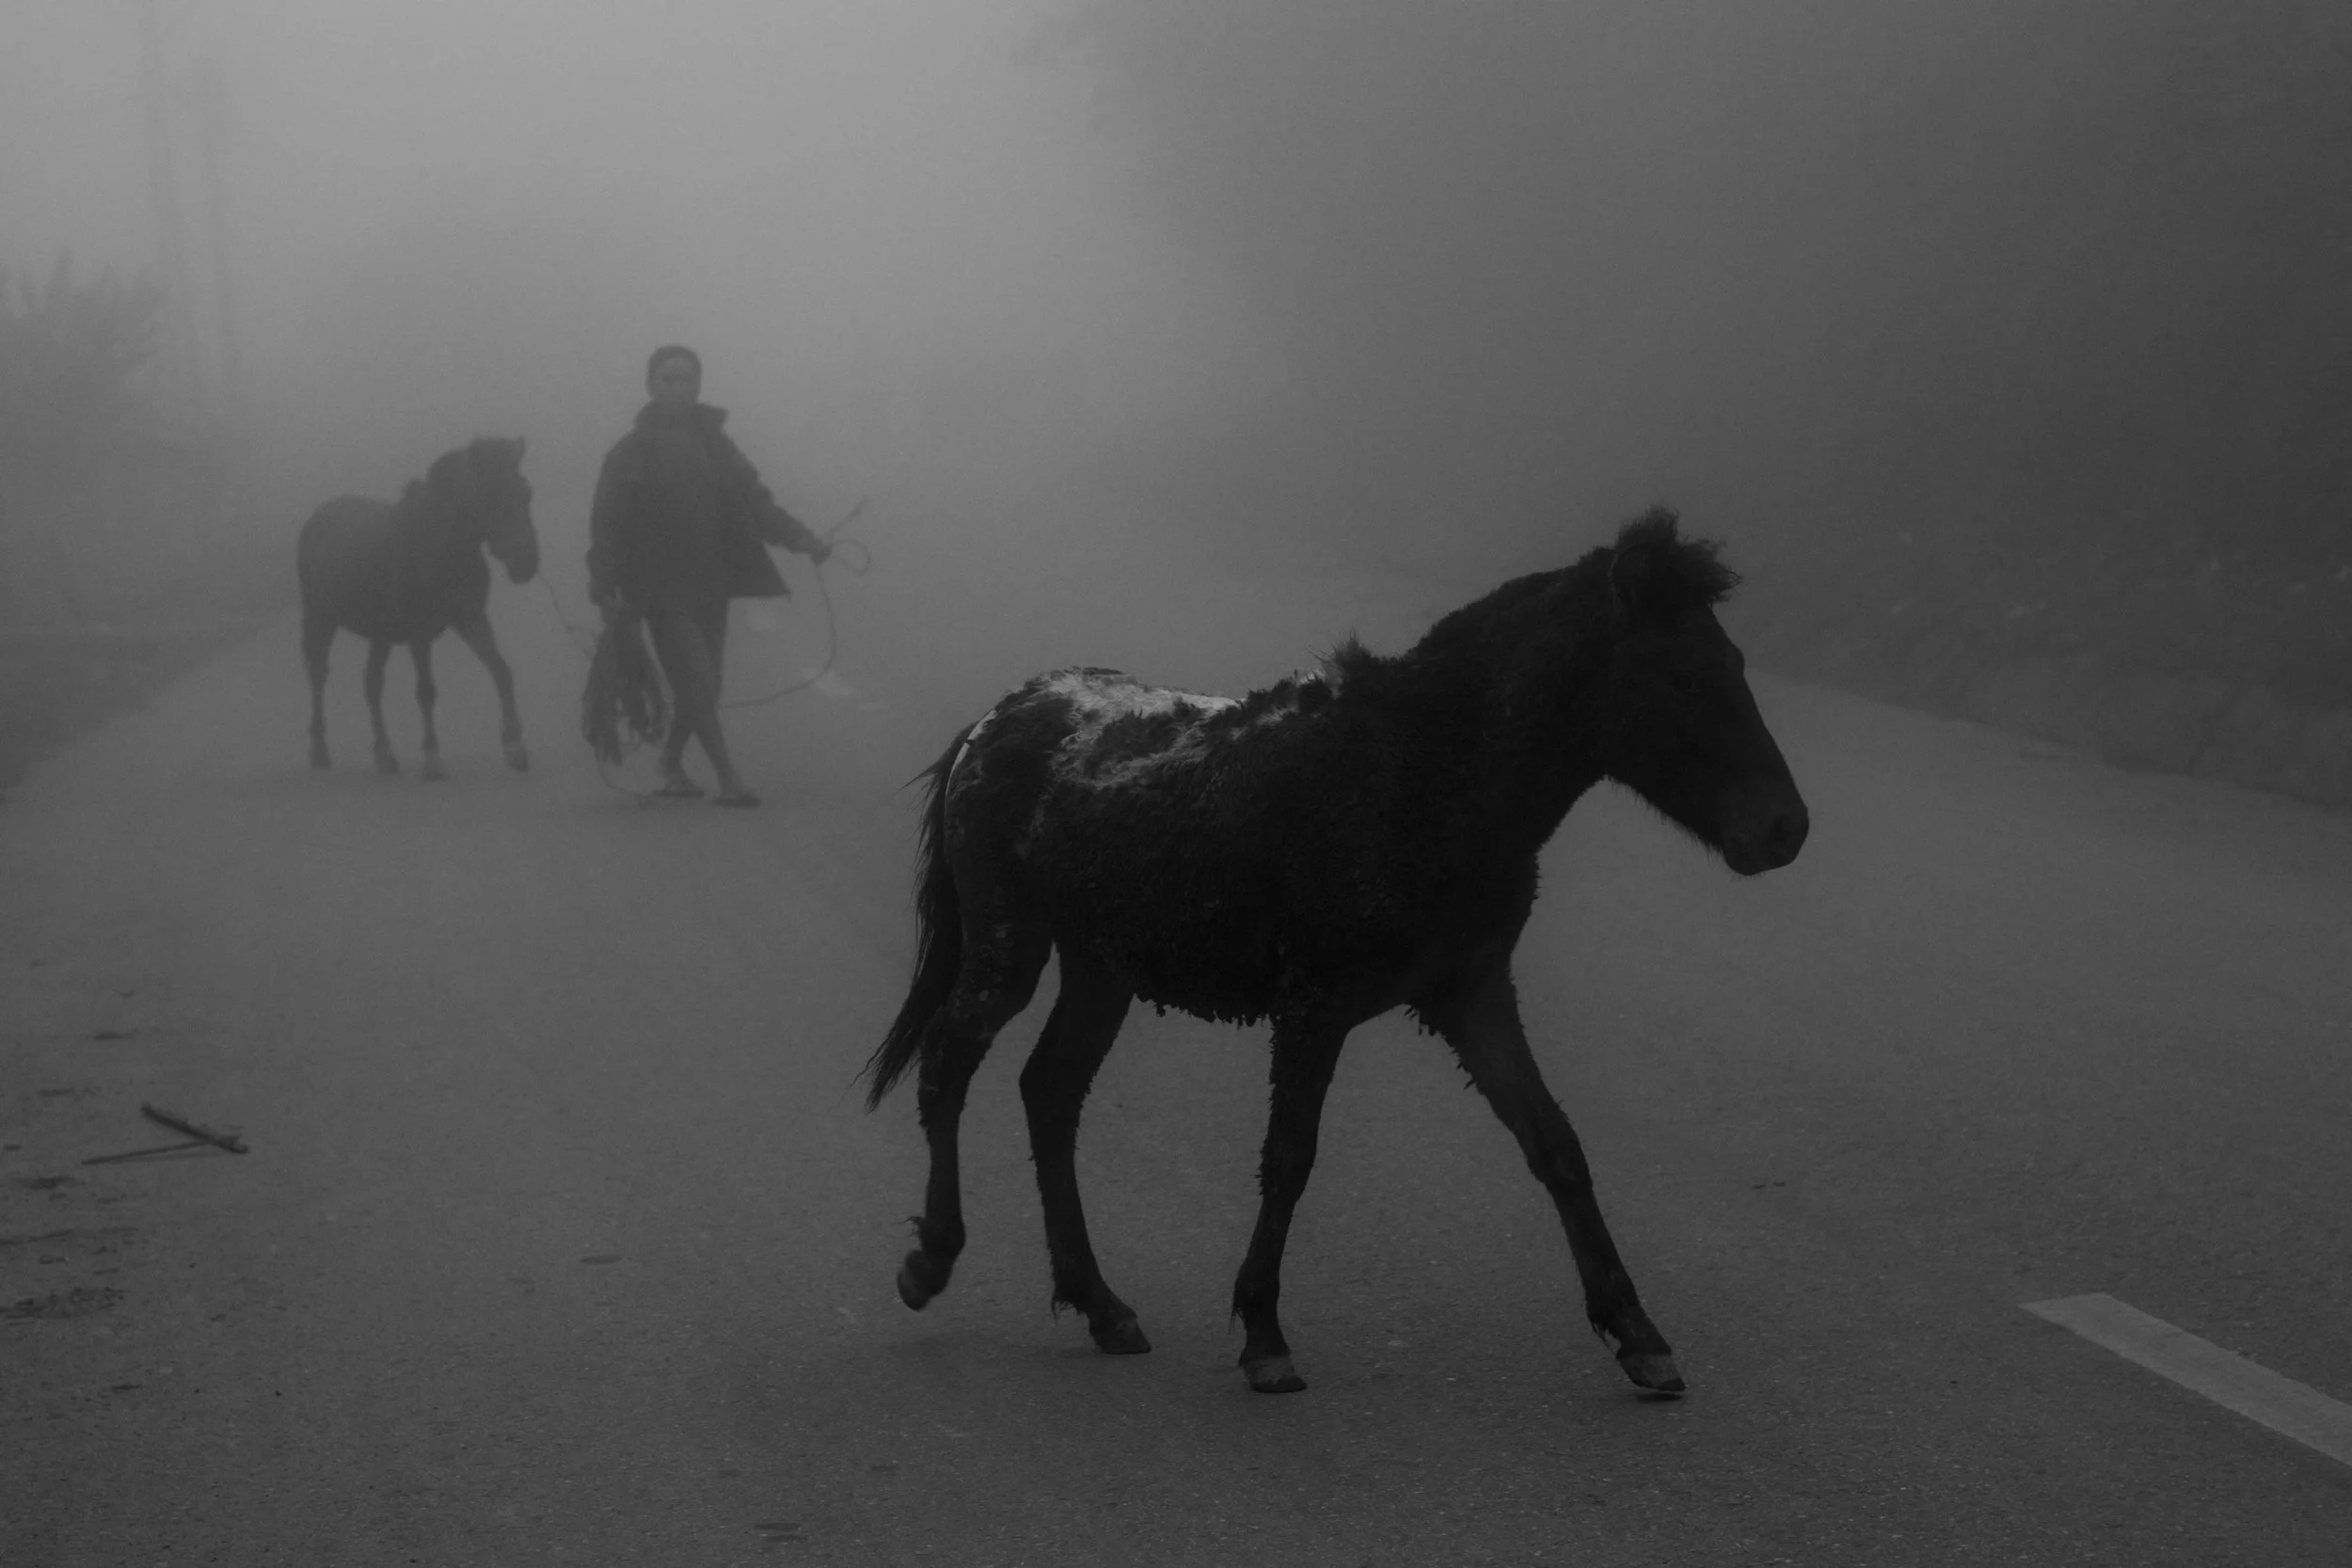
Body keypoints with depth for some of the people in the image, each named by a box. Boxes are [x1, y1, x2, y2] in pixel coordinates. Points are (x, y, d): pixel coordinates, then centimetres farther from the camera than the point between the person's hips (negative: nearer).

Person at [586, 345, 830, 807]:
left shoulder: (716, 446, 10)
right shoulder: (630, 453, -3)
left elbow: (755, 503, 6)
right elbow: (607, 523, -7)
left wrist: (802, 538, -8)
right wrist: (604, 585, -18)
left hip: (711, 586, 5)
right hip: (663, 590, -5)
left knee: (699, 687, 9)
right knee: (697, 683, -11)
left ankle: (672, 767, 28)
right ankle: (728, 778, -9)